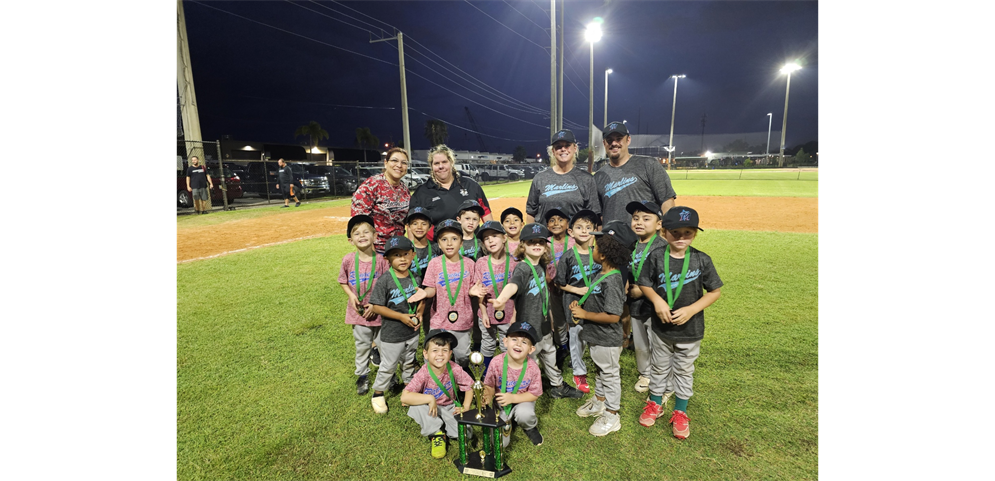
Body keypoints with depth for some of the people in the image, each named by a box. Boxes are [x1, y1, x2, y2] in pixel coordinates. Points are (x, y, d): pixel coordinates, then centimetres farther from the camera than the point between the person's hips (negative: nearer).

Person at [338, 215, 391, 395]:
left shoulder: (381, 259, -13)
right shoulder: (348, 260, -8)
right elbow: (342, 281, 7)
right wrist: (351, 296, -8)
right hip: (359, 311, 1)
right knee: (362, 345, 15)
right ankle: (362, 376, 34)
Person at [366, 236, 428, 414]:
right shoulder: (384, 280, -20)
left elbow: (422, 299, 8)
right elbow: (377, 307, -19)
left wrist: (420, 314, -11)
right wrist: (401, 317, -23)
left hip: (412, 332, 5)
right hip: (392, 334, -4)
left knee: (409, 363, 24)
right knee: (388, 366, 13)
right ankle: (378, 393, 36)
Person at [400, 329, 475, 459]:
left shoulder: (455, 369, -21)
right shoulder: (423, 374, -27)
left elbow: (470, 386, -6)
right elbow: (404, 397, -35)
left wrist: (465, 408, -15)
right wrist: (430, 398, -37)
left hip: (449, 408, 1)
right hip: (431, 411, -1)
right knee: (416, 407, -33)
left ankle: (443, 426, 11)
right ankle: (436, 433, -11)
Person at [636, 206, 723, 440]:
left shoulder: (702, 260, -13)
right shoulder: (656, 257, -12)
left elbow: (715, 291, -7)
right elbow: (644, 284, -2)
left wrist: (690, 310, -18)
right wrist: (657, 300, -21)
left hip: (690, 330, 0)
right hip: (661, 326, 1)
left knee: (684, 371, 18)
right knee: (659, 367, 19)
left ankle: (680, 412, 37)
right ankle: (655, 404, 41)